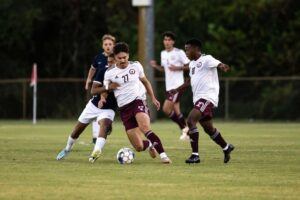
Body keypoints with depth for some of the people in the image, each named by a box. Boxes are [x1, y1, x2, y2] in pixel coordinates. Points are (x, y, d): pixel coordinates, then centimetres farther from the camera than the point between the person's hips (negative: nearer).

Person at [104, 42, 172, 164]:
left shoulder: (136, 66, 6)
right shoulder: (109, 73, 3)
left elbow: (145, 82, 22)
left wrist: (153, 98, 22)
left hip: (138, 101, -1)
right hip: (124, 109, 1)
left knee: (144, 127, -36)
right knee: (139, 147, -4)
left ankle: (163, 155, -35)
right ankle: (150, 145, 34)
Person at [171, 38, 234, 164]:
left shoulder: (206, 59, -9)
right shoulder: (192, 64, 18)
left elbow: (219, 64, -27)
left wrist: (223, 67, -50)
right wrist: (177, 90, 33)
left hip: (207, 96, -10)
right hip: (198, 98, 10)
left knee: (190, 120, -23)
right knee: (208, 128, 17)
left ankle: (195, 155, -23)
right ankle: (226, 148, 39)